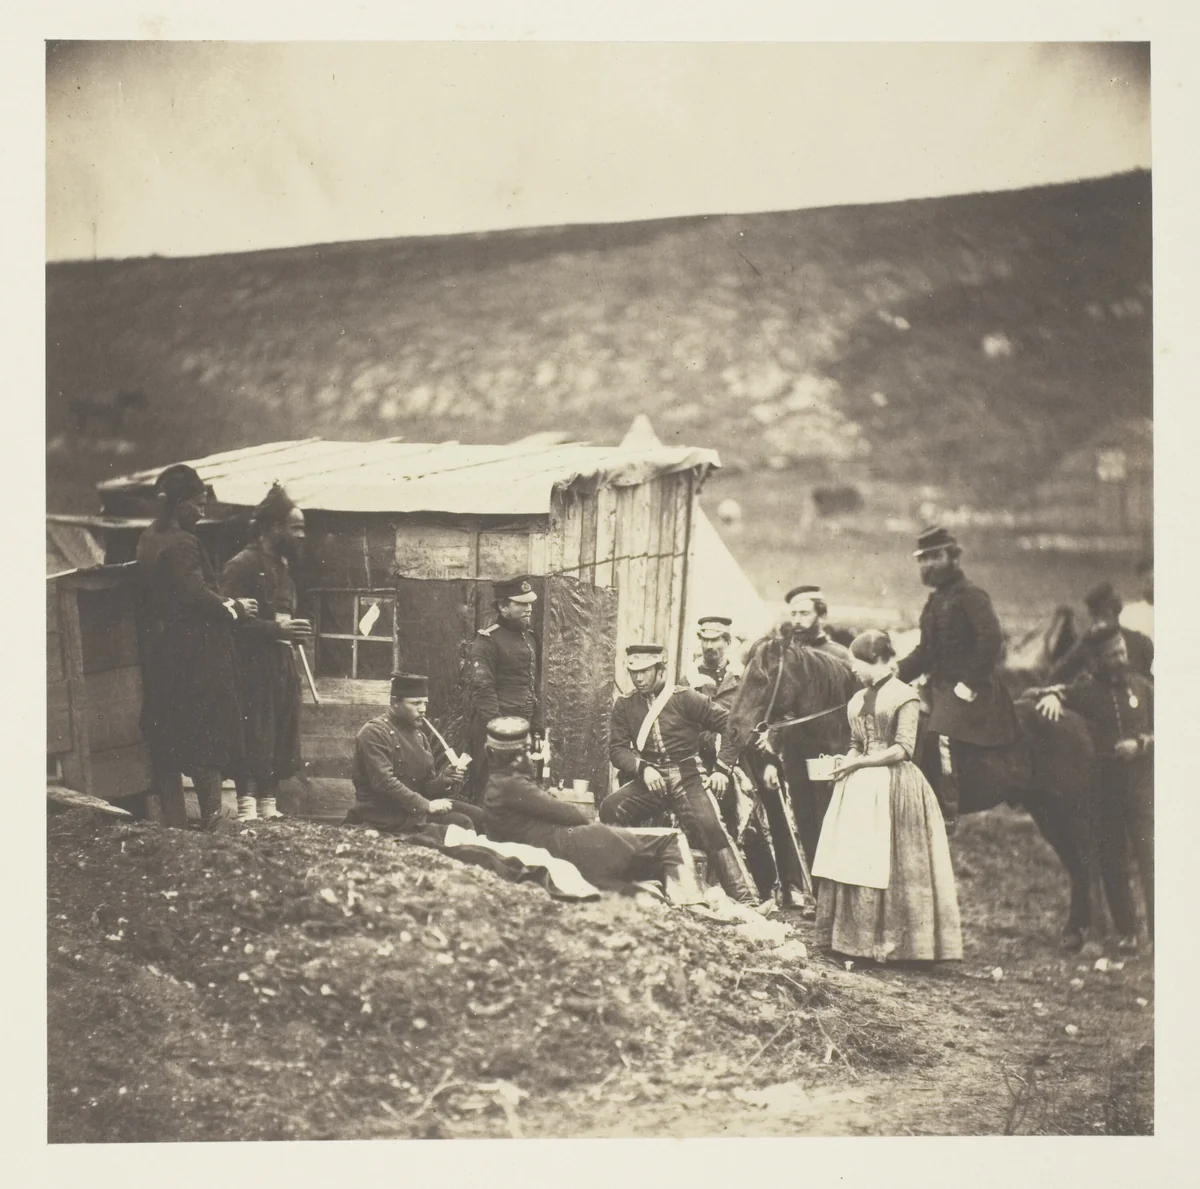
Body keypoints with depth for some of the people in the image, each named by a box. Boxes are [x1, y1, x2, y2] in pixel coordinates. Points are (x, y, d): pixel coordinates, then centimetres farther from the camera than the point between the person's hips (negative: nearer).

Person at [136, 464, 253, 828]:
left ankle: (172, 822, 15)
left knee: (166, 743, 10)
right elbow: (196, 595, -23)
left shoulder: (148, 540, 11)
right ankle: (211, 819, -1)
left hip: (160, 654, 9)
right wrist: (234, 608, -7)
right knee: (207, 740, -2)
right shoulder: (182, 544, -16)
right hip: (195, 655, -9)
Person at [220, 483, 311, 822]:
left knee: (280, 742, 8)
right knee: (254, 741, -11)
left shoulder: (282, 566, 18)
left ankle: (268, 808, 14)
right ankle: (248, 812, -12)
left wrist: (293, 631, 13)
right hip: (254, 665, -9)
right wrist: (278, 629, -23)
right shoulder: (242, 565, -10)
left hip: (282, 663, 9)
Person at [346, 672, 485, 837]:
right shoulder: (374, 733, -11)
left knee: (476, 815, -6)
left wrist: (444, 779, -7)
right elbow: (384, 783, -21)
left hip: (417, 808, 8)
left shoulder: (419, 735, 15)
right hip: (384, 816, -8)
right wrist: (426, 805, -21)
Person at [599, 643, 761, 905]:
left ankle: (744, 897, -22)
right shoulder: (624, 705, 8)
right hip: (650, 778, 3)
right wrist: (643, 769, -18)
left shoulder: (684, 698, -2)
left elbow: (730, 724, -2)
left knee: (710, 827, -26)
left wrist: (723, 770, -8)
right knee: (610, 808, -22)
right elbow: (617, 749, 0)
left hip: (688, 777, -3)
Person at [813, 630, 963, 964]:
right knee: (853, 862, 4)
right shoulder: (858, 700, 14)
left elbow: (902, 749, -12)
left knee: (889, 866, -6)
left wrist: (858, 762, -13)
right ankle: (853, 938, 10)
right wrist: (845, 761, 0)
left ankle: (892, 943, 1)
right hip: (860, 789, 7)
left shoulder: (905, 697, -7)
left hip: (893, 788, -7)